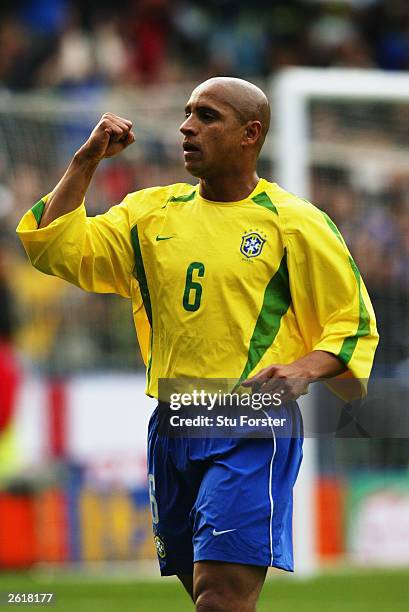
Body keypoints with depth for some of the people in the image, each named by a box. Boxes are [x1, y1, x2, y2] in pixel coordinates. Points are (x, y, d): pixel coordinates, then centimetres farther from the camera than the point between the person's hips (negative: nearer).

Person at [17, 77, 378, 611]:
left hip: (253, 431, -6)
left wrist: (304, 371, -17)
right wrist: (86, 160, 2)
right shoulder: (151, 212, 12)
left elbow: (355, 326, 1)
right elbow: (55, 248, 8)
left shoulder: (295, 223, -1)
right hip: (171, 428, 6)